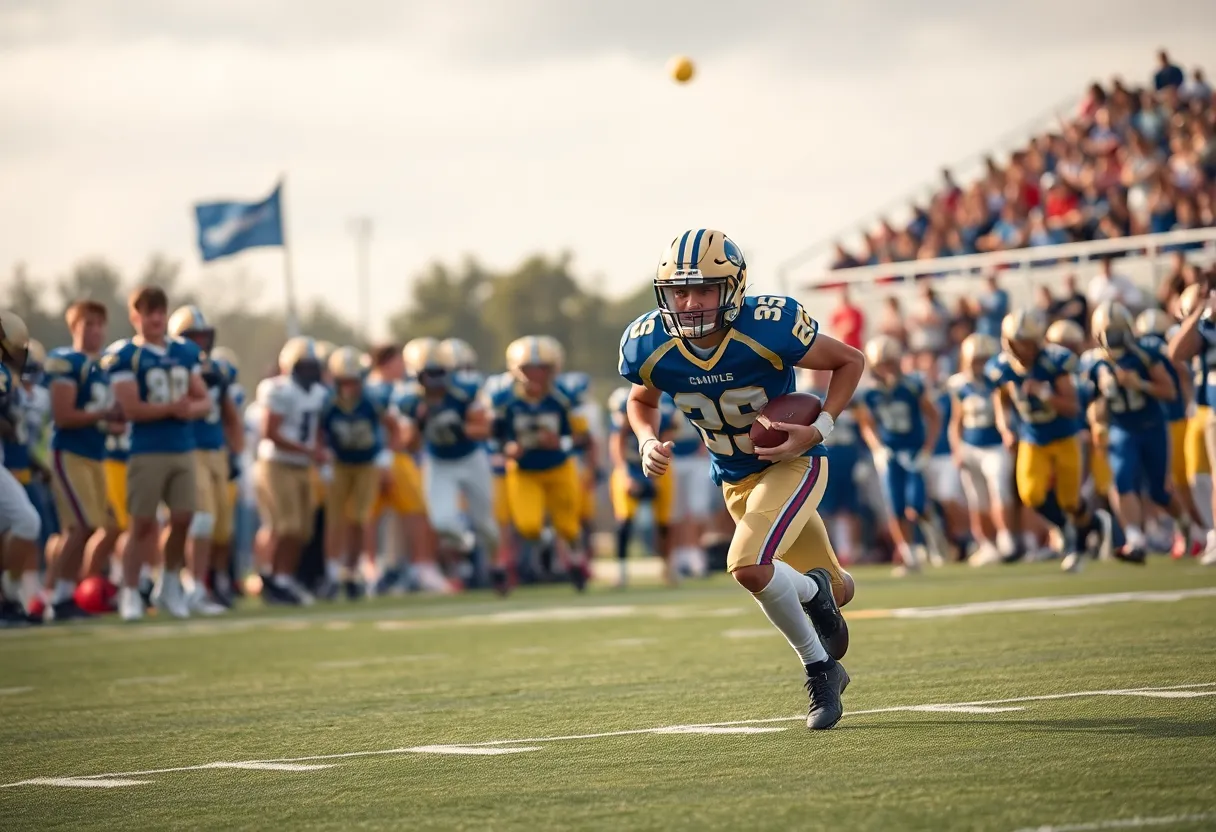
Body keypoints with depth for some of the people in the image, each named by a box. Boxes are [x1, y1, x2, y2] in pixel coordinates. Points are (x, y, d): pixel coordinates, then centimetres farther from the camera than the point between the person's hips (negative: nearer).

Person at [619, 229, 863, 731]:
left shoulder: (770, 329, -29)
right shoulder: (649, 346, -18)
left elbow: (850, 361, -12)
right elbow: (642, 400, 7)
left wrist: (819, 429, -23)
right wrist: (648, 442, -13)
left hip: (792, 463, -5)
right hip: (735, 479, 5)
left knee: (749, 566, -28)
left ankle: (819, 667, -3)